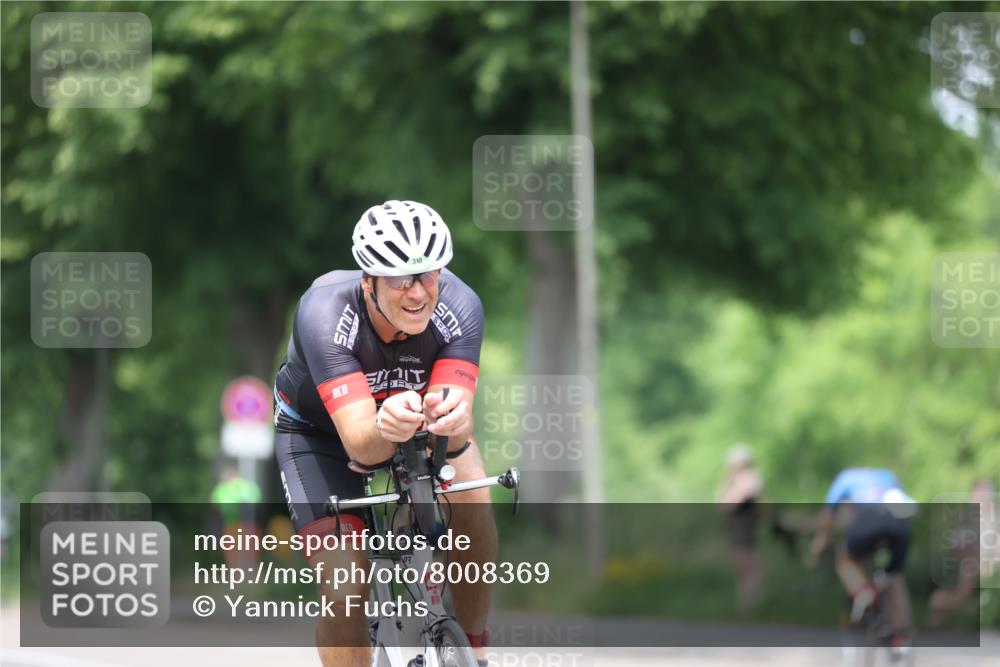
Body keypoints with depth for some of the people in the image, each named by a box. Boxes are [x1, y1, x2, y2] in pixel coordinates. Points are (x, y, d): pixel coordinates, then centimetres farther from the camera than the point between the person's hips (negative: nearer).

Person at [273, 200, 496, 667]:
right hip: (318, 431, -2)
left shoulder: (458, 306, -30)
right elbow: (360, 445, -44)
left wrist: (452, 417, -62)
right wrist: (387, 426, -67)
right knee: (345, 593, -17)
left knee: (471, 496, -28)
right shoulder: (325, 313, -37)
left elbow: (454, 433, -38)